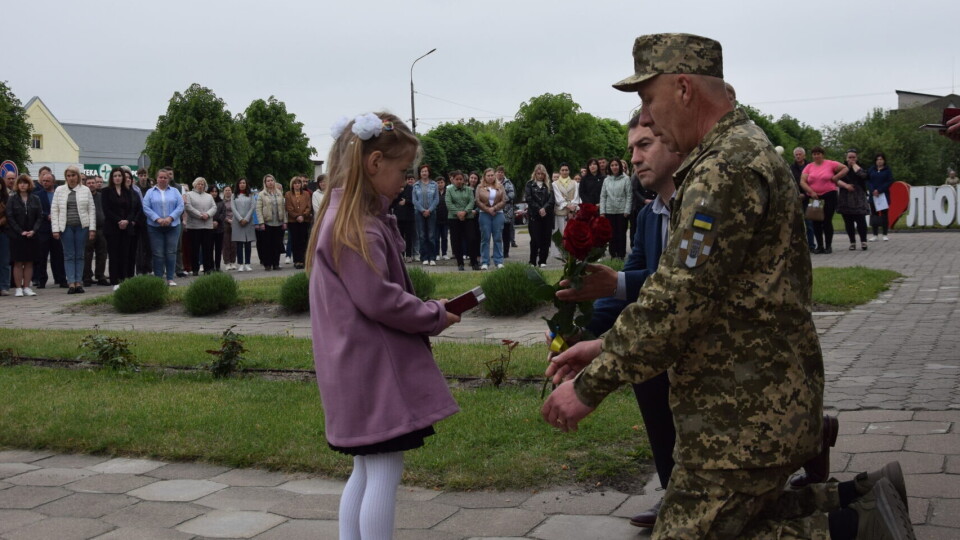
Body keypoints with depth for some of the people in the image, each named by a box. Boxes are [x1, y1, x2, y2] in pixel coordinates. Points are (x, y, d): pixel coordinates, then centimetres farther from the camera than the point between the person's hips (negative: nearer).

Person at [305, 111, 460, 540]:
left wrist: (425, 312, 9)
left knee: (367, 470, 16)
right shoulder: (357, 226, -18)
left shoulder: (344, 216, 14)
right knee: (384, 471, -5)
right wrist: (435, 316, -8)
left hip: (361, 368, 10)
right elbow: (378, 299, -21)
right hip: (373, 367, -10)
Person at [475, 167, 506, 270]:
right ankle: (485, 262, 3)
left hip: (498, 214, 1)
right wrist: (488, 209, -11)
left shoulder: (500, 187, 9)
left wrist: (494, 208, -11)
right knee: (485, 238, 0)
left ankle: (499, 262, 6)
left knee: (498, 238, 3)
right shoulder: (480, 187, 5)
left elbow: (504, 201, 1)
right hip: (484, 214, -1)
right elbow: (477, 201, -3)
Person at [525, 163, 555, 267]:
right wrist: (539, 209, -12)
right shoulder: (530, 185, 7)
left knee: (546, 238, -1)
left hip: (547, 215, 2)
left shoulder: (548, 185, 14)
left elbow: (551, 199, 3)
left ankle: (542, 261, 6)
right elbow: (529, 199, -4)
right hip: (534, 215, -2)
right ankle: (533, 262, 1)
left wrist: (544, 208, -13)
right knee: (535, 239, -6)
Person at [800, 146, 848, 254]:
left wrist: (835, 177, -4)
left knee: (827, 221, -4)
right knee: (816, 223, 5)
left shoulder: (830, 164, 2)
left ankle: (828, 246, 4)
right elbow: (802, 182, -3)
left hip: (829, 196, -3)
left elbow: (845, 168, 5)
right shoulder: (809, 167, 7)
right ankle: (820, 246, 13)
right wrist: (811, 192, -16)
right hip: (814, 197, 3)